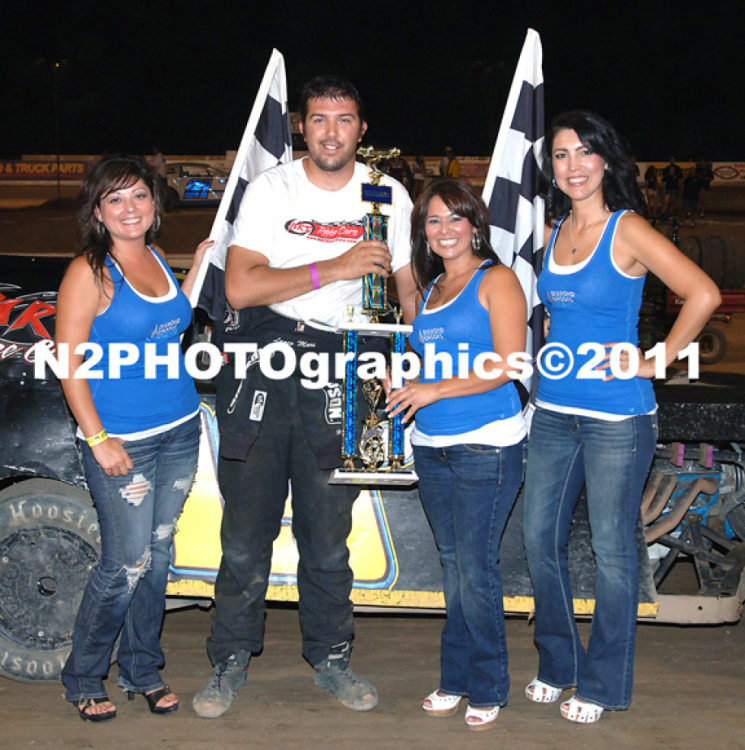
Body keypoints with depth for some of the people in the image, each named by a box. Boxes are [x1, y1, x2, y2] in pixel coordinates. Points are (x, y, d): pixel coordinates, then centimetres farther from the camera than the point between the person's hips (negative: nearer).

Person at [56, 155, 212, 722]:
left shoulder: (156, 259, 9)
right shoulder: (89, 272, -11)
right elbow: (69, 363, -12)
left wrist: (199, 267, 12)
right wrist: (98, 440, -16)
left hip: (179, 430, 6)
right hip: (121, 440, -6)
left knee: (157, 557, 13)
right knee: (127, 565, -2)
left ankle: (143, 671, 28)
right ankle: (83, 680, 18)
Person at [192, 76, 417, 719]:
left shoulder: (389, 196, 7)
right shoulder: (270, 189, 1)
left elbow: (405, 289, 15)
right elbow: (241, 286, -11)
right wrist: (334, 268, -19)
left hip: (340, 371, 1)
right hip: (264, 359, -1)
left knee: (328, 532, 6)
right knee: (247, 527, 3)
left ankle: (330, 657, 23)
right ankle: (230, 661, 17)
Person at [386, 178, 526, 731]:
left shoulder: (496, 280, -4)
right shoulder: (431, 287, 17)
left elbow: (507, 365, -12)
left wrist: (436, 390, -15)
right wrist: (408, 389, 7)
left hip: (485, 444, -6)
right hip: (432, 446, 7)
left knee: (475, 567, -4)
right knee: (452, 564, 11)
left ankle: (489, 689, 9)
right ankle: (456, 680, 21)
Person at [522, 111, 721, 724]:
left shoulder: (627, 230, -9)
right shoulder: (555, 232, 10)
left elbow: (703, 294, -15)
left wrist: (656, 362, -13)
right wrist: (551, 363, 13)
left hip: (616, 415, -7)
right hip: (554, 412, 7)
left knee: (612, 550, 3)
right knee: (541, 541, 11)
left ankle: (604, 684, 18)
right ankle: (559, 665, 30)